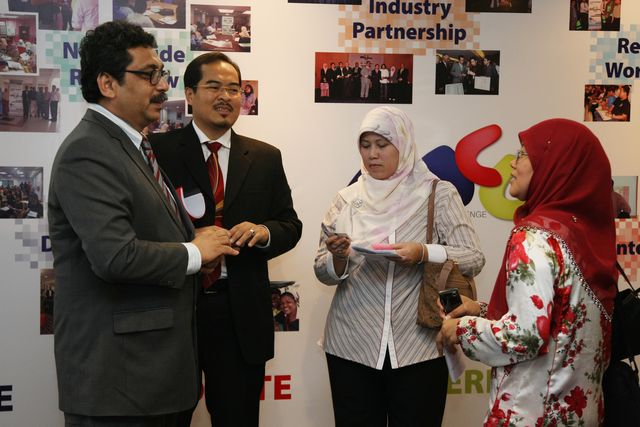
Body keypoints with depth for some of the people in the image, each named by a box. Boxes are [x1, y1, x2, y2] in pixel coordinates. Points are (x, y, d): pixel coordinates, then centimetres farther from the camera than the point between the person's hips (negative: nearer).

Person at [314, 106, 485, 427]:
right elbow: (323, 272, 7)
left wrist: (424, 254, -19)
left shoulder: (438, 195, 0)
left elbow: (474, 259, -4)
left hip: (419, 347, -2)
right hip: (352, 346, 2)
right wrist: (338, 258, -15)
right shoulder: (347, 199, 6)